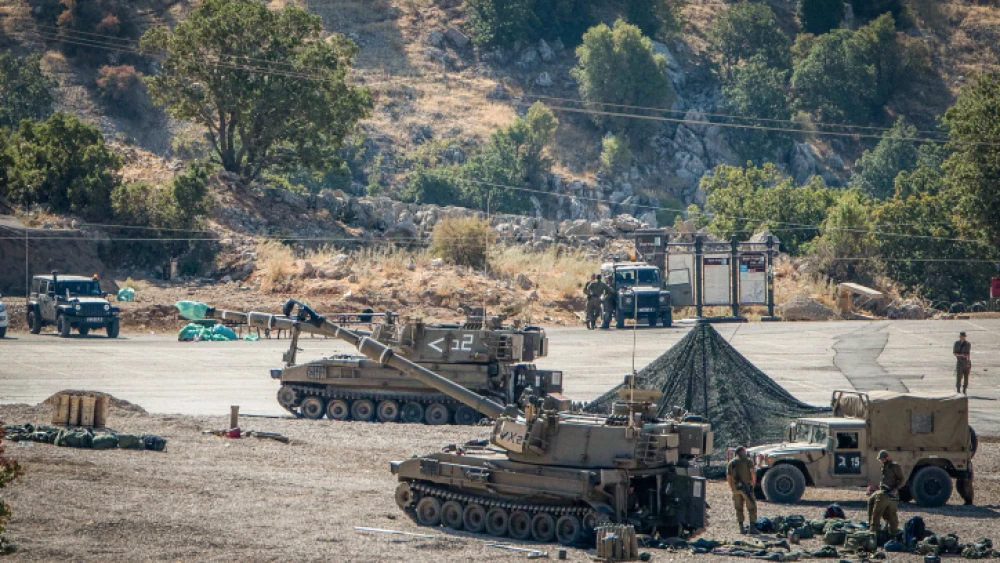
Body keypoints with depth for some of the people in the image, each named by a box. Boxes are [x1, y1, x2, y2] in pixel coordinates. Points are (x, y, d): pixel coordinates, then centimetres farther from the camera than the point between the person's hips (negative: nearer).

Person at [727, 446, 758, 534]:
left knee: (739, 509, 10)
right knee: (751, 507, 0)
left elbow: (728, 477, 12)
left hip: (735, 488, 4)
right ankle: (752, 527, -7)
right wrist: (754, 483, 2)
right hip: (746, 487, -4)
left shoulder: (730, 463, 15)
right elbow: (753, 472, -10)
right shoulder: (748, 460, 1)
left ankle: (741, 528, 8)